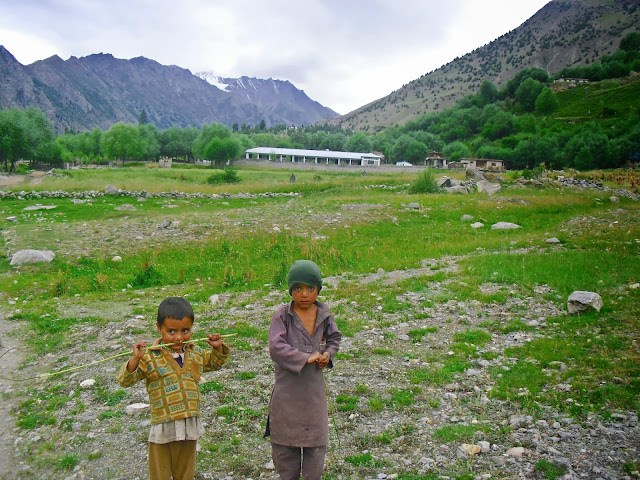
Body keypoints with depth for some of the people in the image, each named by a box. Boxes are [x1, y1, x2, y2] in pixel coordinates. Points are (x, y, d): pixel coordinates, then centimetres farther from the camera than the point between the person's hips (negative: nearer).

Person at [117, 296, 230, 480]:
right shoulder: (150, 357, -12)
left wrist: (218, 348, 5)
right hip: (163, 428, -4)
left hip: (190, 428, 4)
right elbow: (124, 380, -14)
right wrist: (135, 359, -30)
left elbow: (214, 363, 24)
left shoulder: (196, 354, 4)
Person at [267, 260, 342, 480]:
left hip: (314, 387, 3)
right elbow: (276, 347, -22)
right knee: (285, 437, 13)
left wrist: (328, 354, -4)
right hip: (287, 387, -3)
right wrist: (305, 358, -22)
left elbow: (334, 338, 16)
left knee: (316, 436, 13)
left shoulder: (324, 315, -1)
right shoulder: (283, 315, -13)